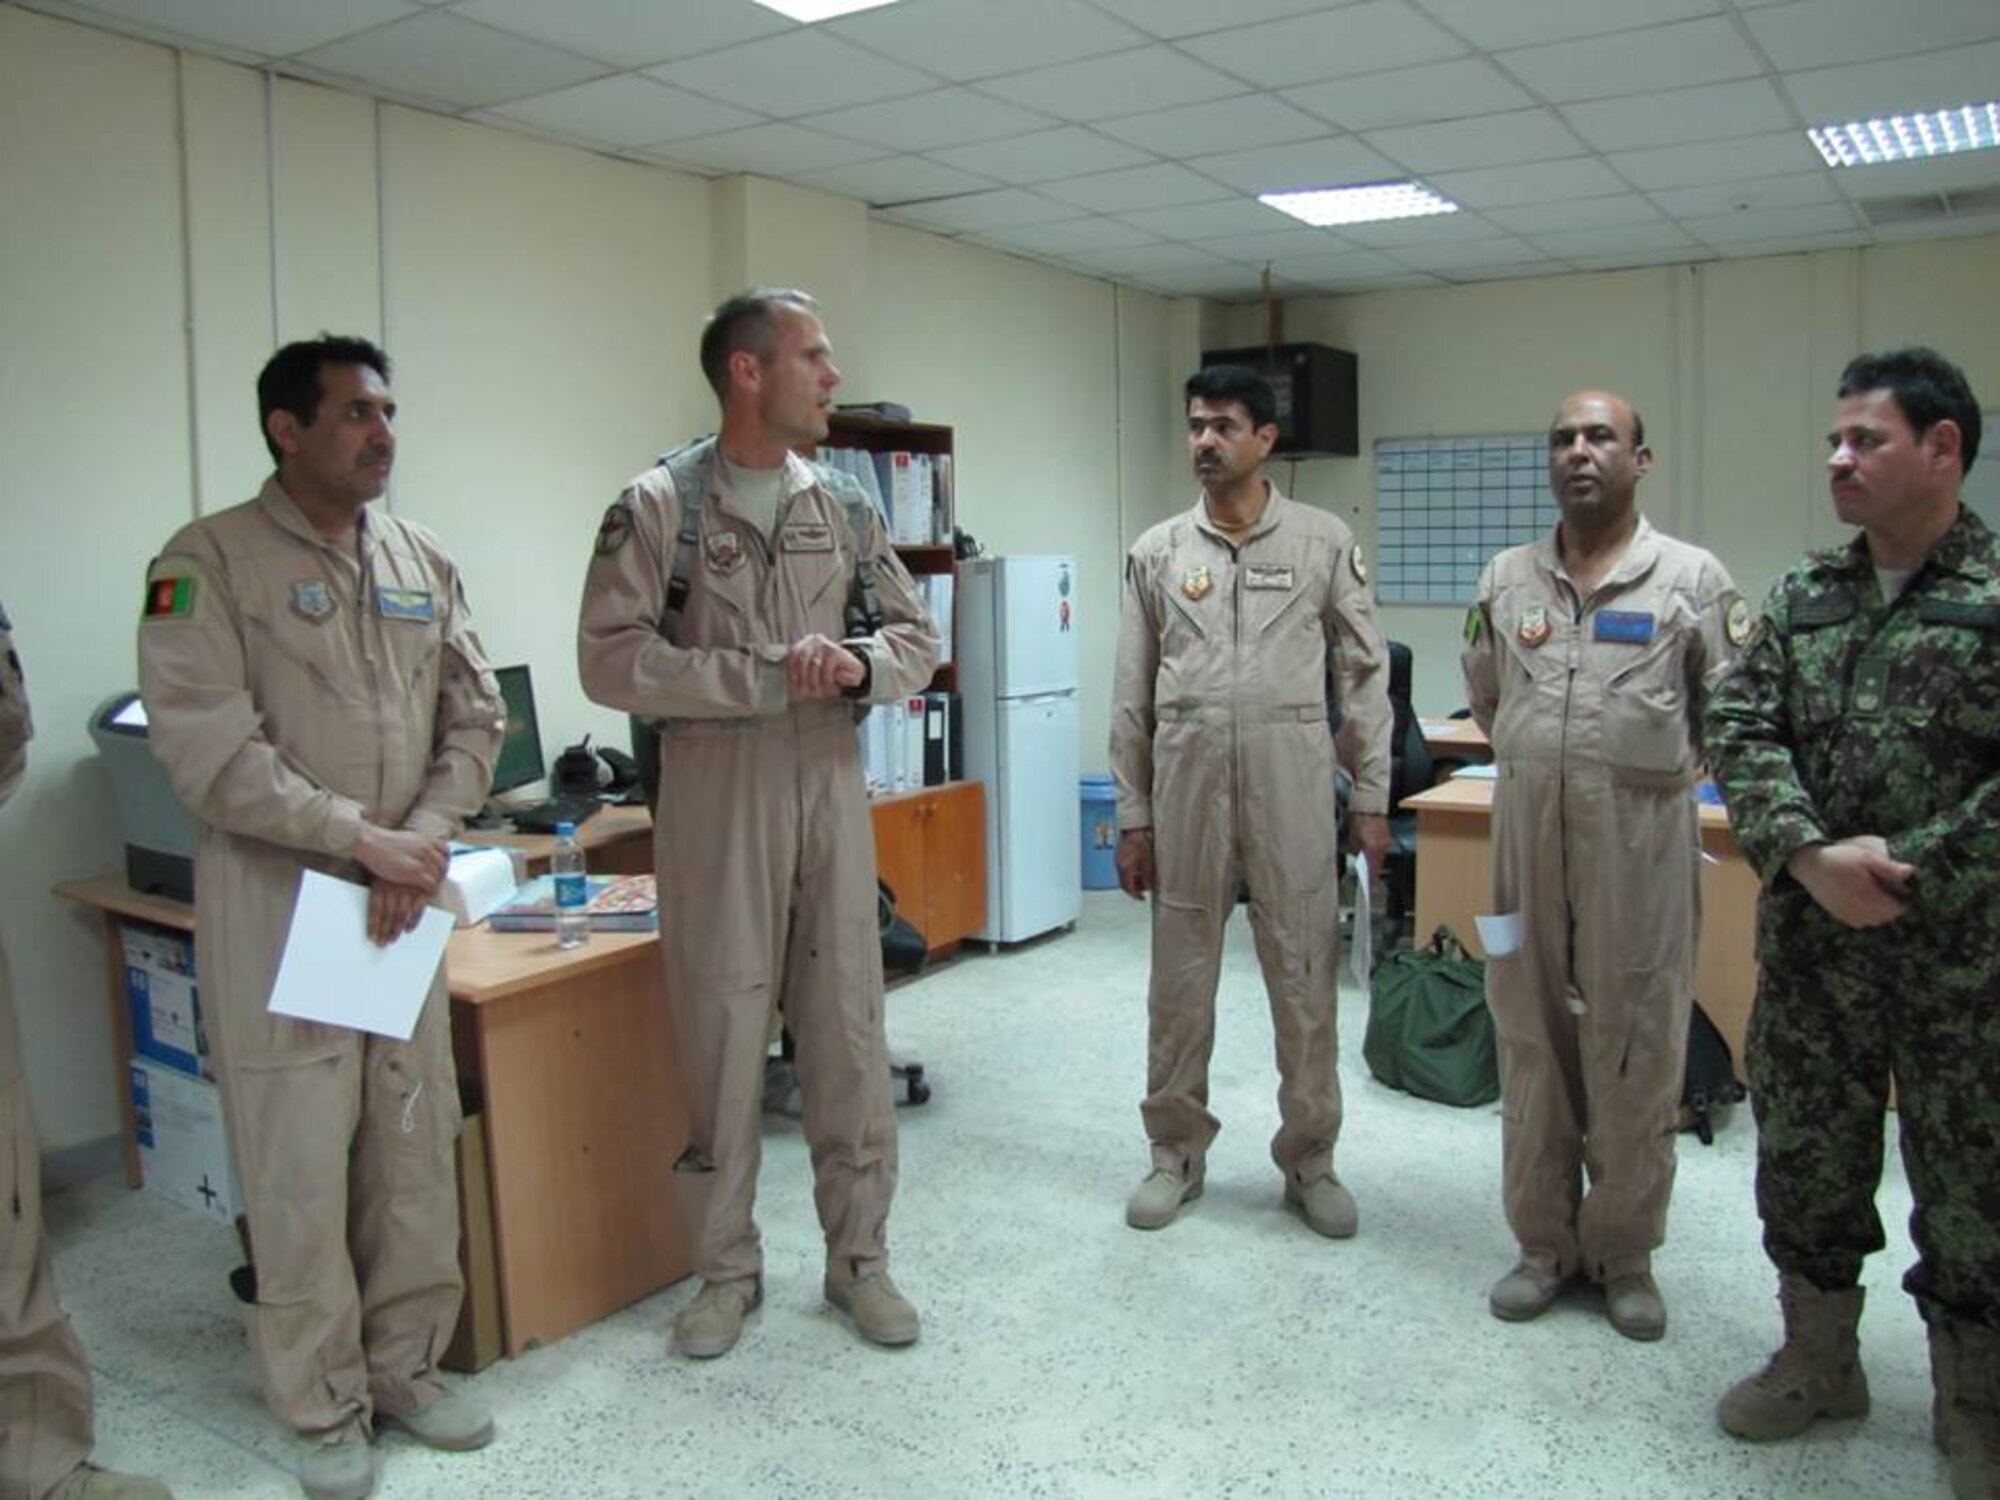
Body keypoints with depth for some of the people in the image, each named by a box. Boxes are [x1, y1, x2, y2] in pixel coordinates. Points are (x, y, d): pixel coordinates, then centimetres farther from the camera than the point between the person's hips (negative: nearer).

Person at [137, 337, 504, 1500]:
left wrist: (420, 839, -6)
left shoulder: (424, 562, 10)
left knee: (419, 1147, 10)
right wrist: (357, 838, -16)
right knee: (300, 1165, 2)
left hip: (404, 898, 5)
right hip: (277, 902, -5)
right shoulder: (211, 560, -7)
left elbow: (476, 719, 9)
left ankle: (407, 1368, 28)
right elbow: (208, 747, -15)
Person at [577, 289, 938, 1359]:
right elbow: (611, 659, -13)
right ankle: (728, 1270, 23)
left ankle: (859, 1257, 24)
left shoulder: (843, 509, 9)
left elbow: (917, 640, 12)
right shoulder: (658, 507, -4)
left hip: (831, 791, 4)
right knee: (721, 1038, 5)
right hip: (715, 797, -3)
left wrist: (857, 663, -11)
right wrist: (771, 676, -18)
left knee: (848, 1032, 8)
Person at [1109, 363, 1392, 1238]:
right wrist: (1132, 815, 4)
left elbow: (1364, 674, 4)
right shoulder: (1156, 552, 6)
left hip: (1291, 780, -1)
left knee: (1304, 974, 5)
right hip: (1185, 779, 2)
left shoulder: (1325, 542, 2)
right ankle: (1178, 1151, 24)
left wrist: (1371, 796, 0)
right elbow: (1132, 695, 7)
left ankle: (1309, 1160, 20)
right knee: (1179, 975, 9)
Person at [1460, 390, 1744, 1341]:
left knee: (1636, 1050, 5)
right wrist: (1547, 761, 13)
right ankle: (1544, 1242, 24)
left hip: (1641, 842, -3)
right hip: (1526, 835, 3)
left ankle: (1625, 1253, 22)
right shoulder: (1506, 579, 8)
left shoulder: (1692, 579, -1)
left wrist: (1648, 763, 3)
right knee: (1532, 1038, 9)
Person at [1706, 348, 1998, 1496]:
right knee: (1804, 1160, 15)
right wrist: (1812, 856, -16)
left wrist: (1907, 874, -17)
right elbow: (1741, 733, -1)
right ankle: (1820, 1361, 35)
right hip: (1809, 943, 4)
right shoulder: (1801, 599, 6)